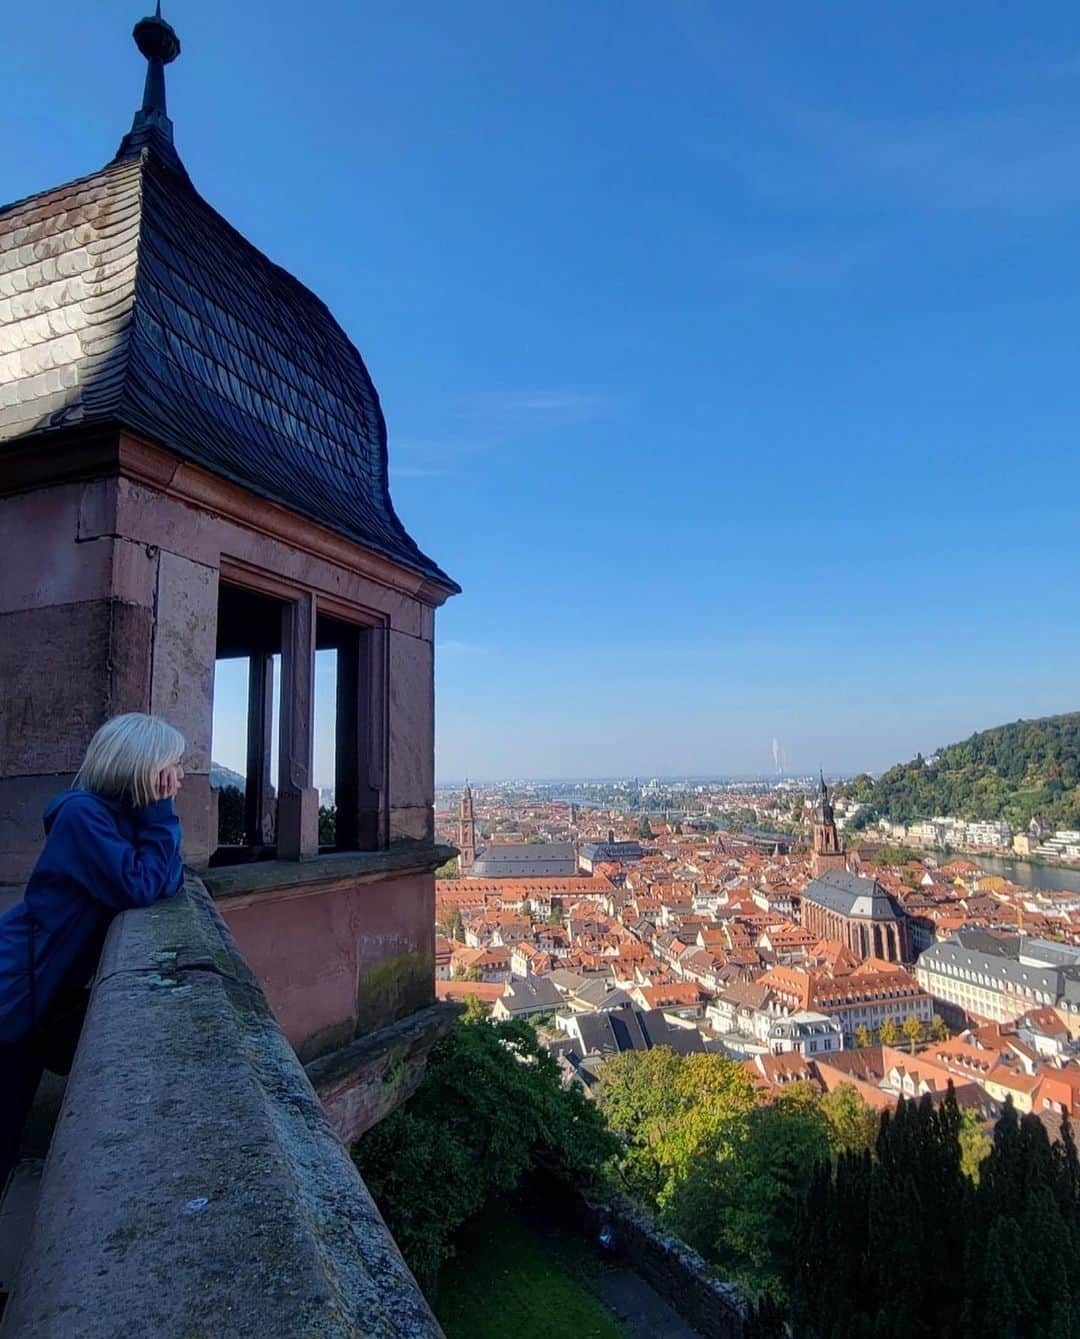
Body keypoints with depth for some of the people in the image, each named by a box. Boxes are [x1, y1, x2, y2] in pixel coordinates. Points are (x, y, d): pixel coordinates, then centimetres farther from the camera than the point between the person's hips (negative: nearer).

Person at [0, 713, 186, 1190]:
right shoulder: (83, 814, -26)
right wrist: (161, 811, -27)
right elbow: (139, 888, -33)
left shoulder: (123, 815, 2)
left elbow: (167, 882, 0)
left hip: (47, 993, 9)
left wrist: (157, 813, -9)